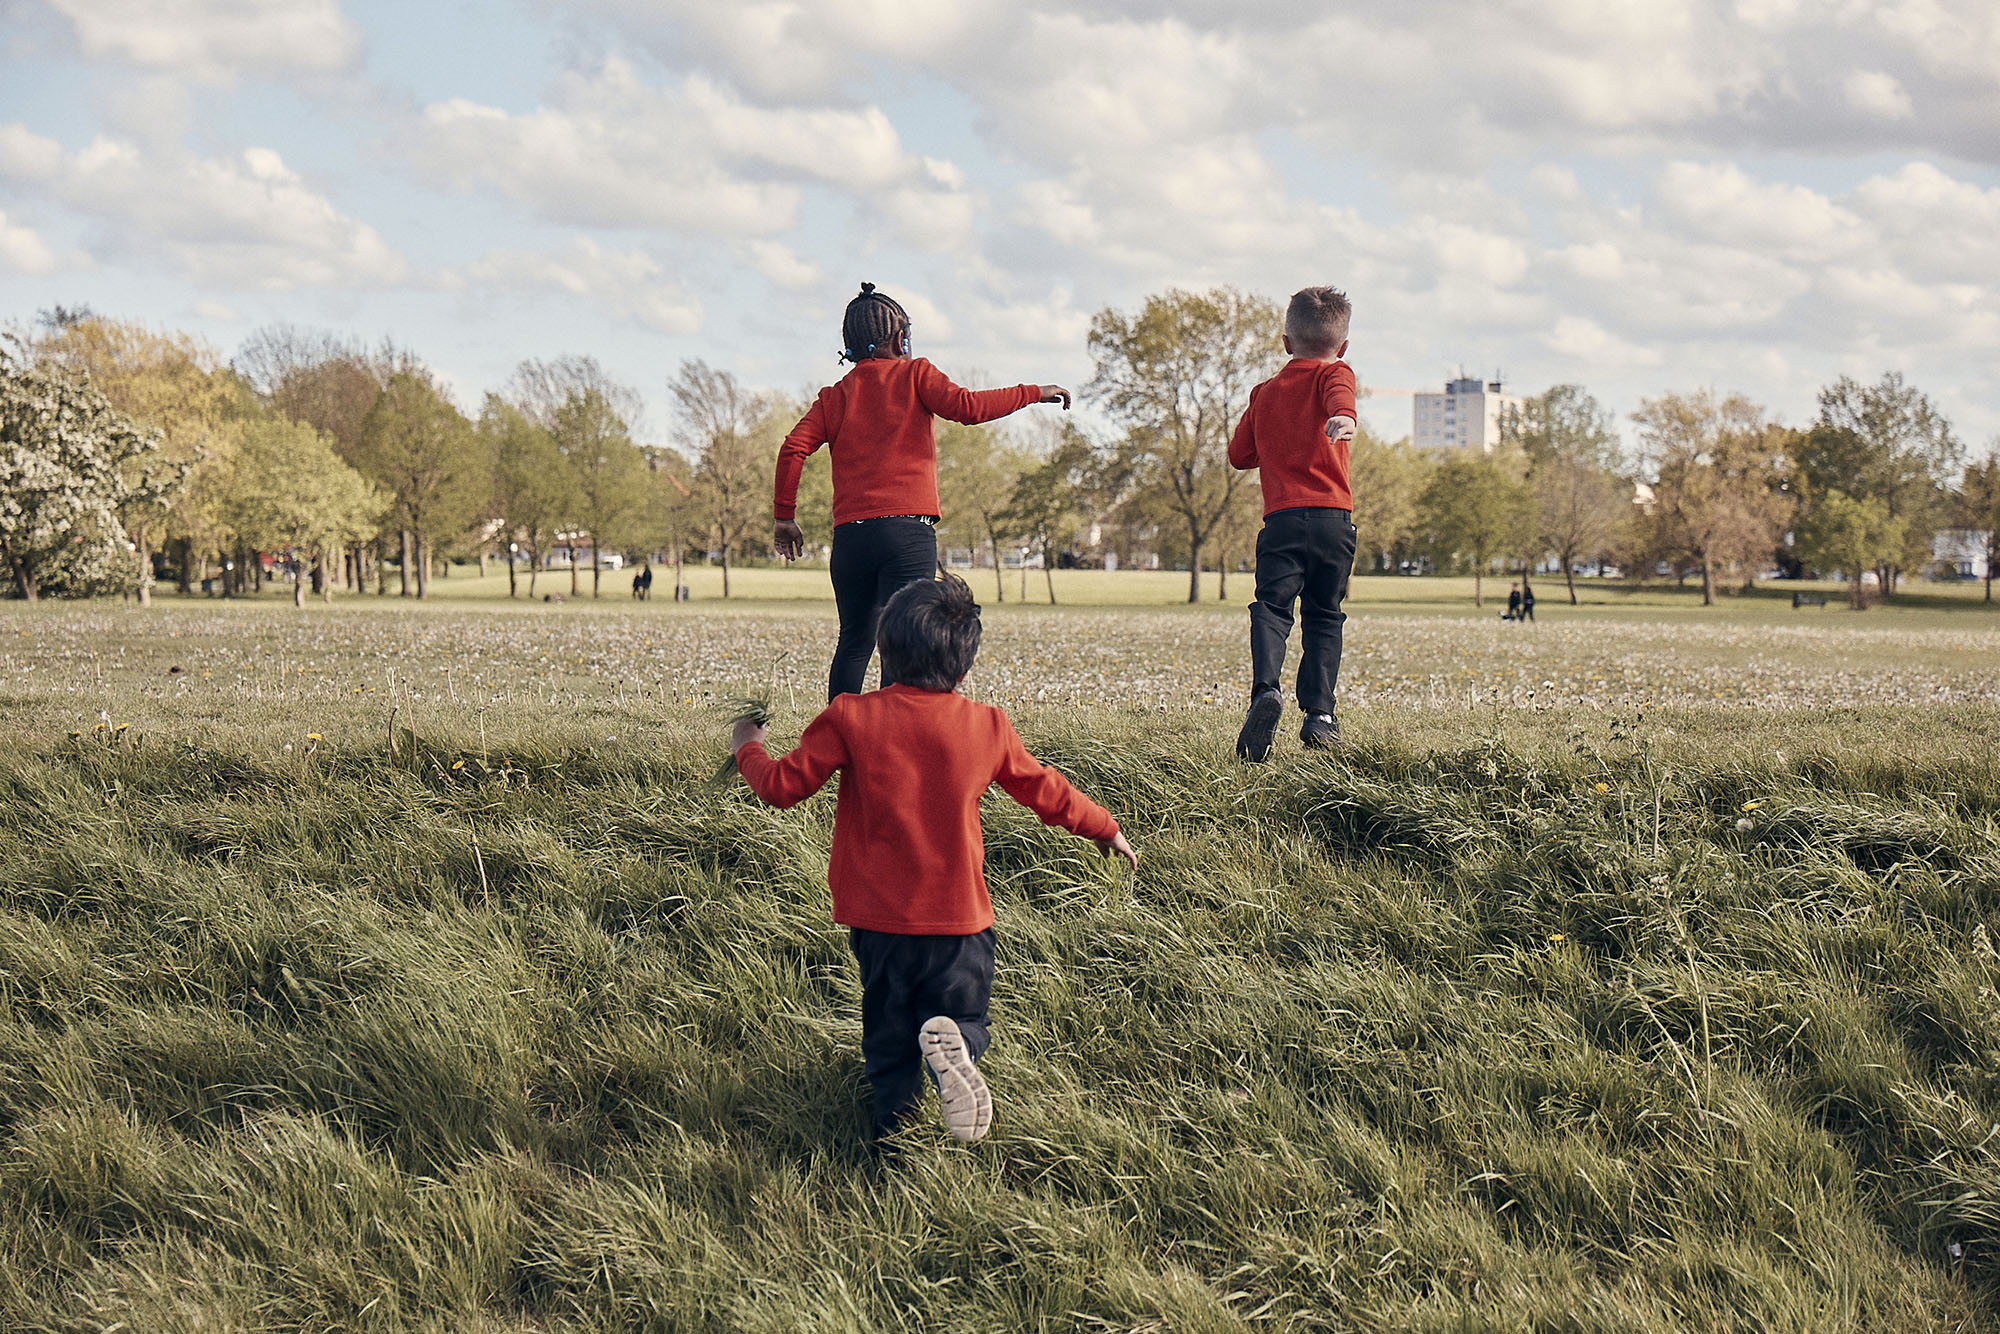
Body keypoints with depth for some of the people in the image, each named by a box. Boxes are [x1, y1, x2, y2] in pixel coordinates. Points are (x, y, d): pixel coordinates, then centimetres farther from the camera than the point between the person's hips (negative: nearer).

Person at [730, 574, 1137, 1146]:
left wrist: (749, 749, 21)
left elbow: (783, 786, -1)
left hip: (878, 919, 0)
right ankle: (953, 1043, -21)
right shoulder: (988, 726, 0)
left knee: (888, 1035, 14)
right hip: (960, 919, 0)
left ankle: (894, 1120, -14)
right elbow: (1044, 789, 13)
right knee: (964, 1016, 15)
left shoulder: (851, 718, -7)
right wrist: (1104, 828, 31)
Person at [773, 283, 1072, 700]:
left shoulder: (834, 396, 15)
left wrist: (784, 517, 10)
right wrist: (1033, 393, -1)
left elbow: (793, 450, 3)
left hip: (850, 536, 4)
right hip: (908, 530, -4)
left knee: (855, 642, 16)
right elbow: (965, 407, -10)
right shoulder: (913, 375, 5)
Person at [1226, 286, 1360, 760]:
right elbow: (1339, 394, -18)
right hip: (1334, 518, -1)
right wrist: (1344, 417, -40)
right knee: (1324, 616, 10)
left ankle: (1266, 685, -34)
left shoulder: (1265, 393, 19)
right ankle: (1319, 714, 3)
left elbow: (1239, 453, 24)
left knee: (1271, 607, -7)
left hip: (1282, 517, 1)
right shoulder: (1334, 374, 8)